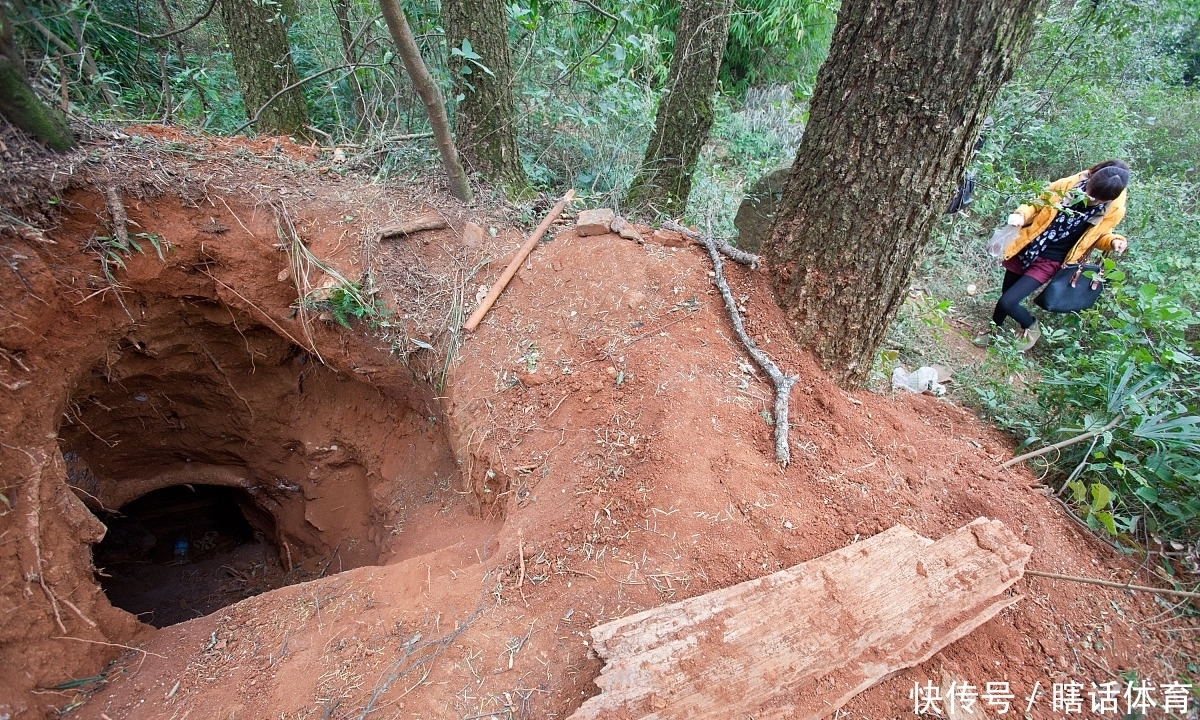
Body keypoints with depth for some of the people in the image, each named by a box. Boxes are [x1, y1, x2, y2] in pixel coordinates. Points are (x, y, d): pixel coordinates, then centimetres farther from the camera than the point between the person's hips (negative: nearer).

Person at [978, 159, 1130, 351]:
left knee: (1007, 302, -14)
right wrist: (1021, 215, -19)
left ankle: (1031, 328, 18)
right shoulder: (1067, 185, -13)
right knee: (1005, 295, 16)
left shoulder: (1114, 211, -11)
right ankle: (995, 330, 43)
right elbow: (1036, 205, 2)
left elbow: (1097, 235, 8)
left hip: (1049, 262, -2)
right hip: (1026, 250, 2)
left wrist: (1113, 241, -12)